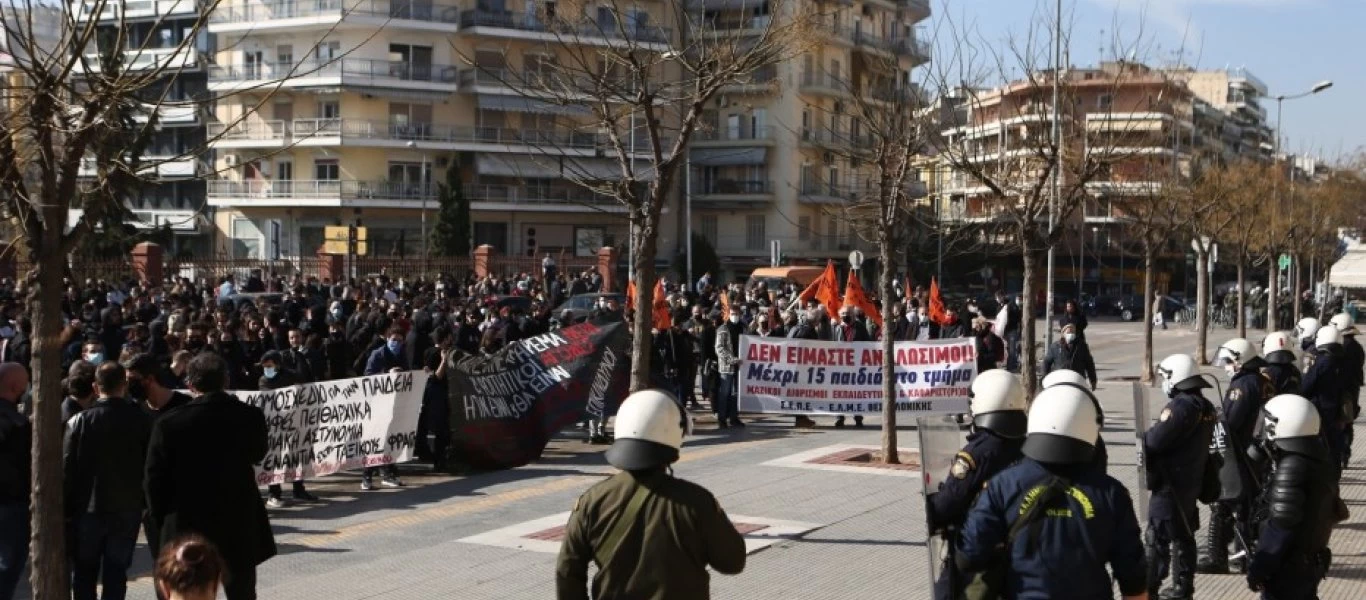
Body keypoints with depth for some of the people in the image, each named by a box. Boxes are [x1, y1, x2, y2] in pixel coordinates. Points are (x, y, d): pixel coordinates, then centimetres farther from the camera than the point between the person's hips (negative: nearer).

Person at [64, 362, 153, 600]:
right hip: (127, 509, 0)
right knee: (116, 572, 7)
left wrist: (66, 509, 2)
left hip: (88, 509, 0)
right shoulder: (141, 420, -7)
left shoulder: (80, 421, -8)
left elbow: (67, 469, -6)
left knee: (84, 573, 13)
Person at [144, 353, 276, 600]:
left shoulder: (169, 424, -13)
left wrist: (161, 517, 7)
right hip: (240, 526, 1)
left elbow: (153, 479, -7)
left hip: (187, 528, -1)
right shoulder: (250, 417, -7)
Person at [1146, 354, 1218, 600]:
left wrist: (1146, 436, -3)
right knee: (1184, 535, 16)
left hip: (1170, 482, -9)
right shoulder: (1206, 407, 7)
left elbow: (1156, 440, -25)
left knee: (1158, 536, -2)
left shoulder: (1181, 406, -22)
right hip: (1192, 479, 9)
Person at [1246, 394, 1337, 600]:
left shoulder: (1291, 468, -23)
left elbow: (1281, 526, -24)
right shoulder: (1321, 460, 5)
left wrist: (1259, 567, -17)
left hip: (1288, 567, -9)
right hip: (1312, 560, 9)